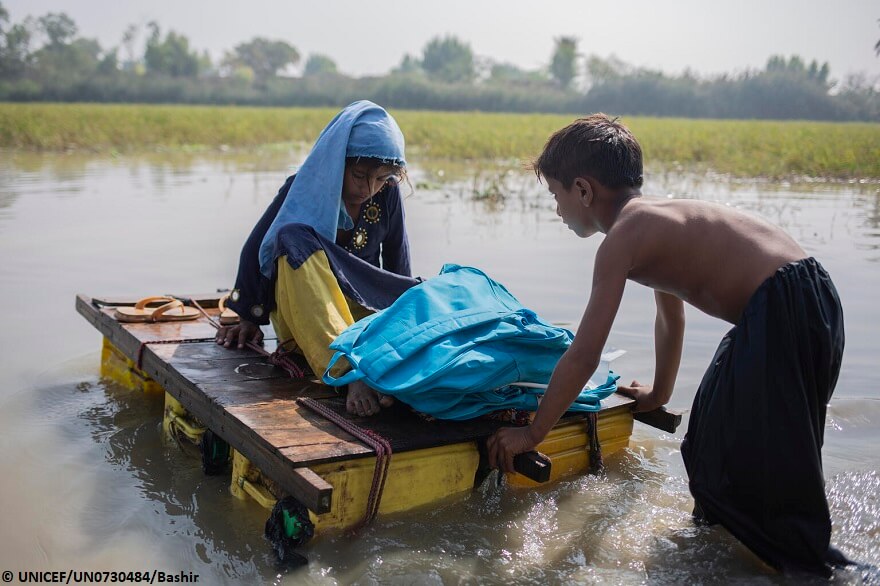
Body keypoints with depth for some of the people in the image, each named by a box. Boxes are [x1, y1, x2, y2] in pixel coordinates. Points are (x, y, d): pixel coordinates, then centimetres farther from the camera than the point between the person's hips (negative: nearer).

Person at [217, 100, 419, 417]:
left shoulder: (388, 195, -3)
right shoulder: (303, 190, -10)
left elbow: (398, 262, 7)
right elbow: (255, 248, -2)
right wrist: (249, 317, 4)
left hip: (364, 306, 3)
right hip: (301, 313, -2)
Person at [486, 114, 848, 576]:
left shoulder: (623, 235, -11)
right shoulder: (657, 217, 17)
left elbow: (583, 355, -13)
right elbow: (672, 315, 31)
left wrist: (532, 433, -2)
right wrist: (659, 393, 45)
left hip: (786, 309, -10)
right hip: (803, 301, 10)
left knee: (766, 469, 0)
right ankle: (720, 526, 37)